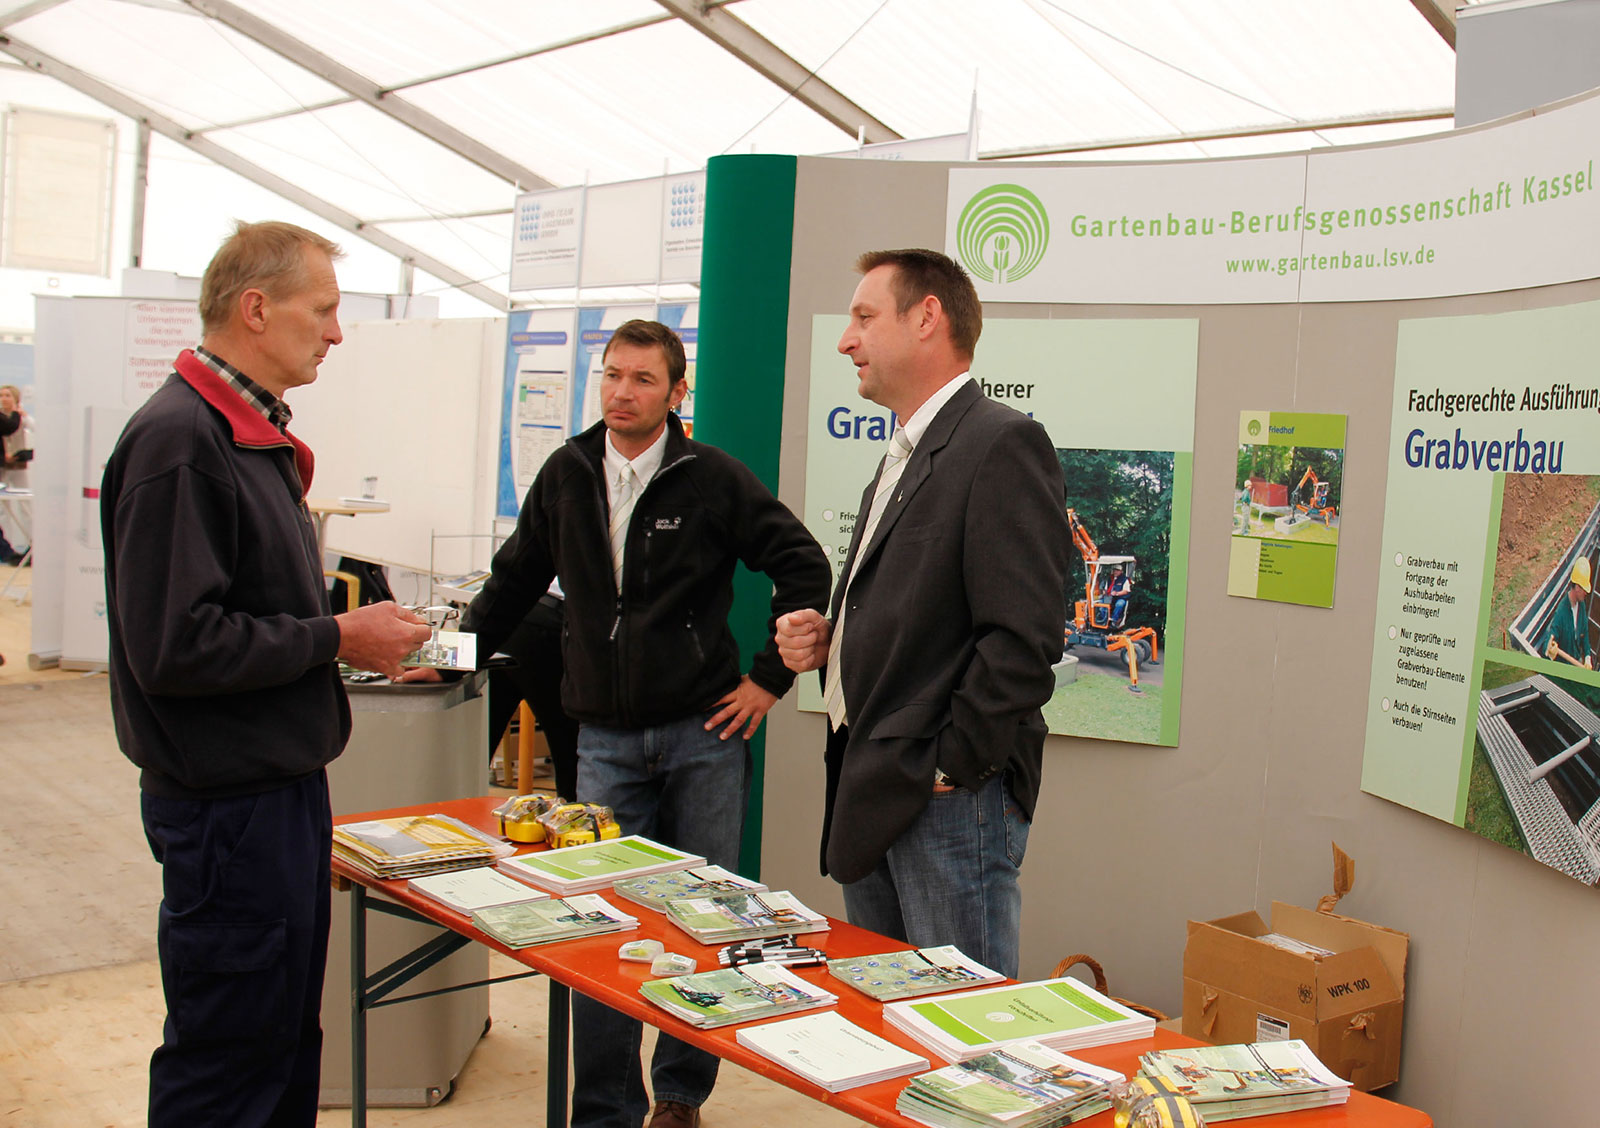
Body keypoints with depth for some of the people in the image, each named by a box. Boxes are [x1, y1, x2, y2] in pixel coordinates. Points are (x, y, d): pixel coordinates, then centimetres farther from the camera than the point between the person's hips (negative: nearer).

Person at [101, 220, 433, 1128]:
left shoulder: (254, 434, 13)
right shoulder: (180, 439, -19)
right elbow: (174, 645, -25)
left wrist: (353, 632, 6)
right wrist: (337, 638, -17)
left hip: (284, 785, 10)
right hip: (228, 805, -10)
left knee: (288, 1042, 20)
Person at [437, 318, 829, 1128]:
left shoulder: (714, 479, -4)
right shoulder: (567, 475, 6)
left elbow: (804, 568, 1)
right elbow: (515, 580, 19)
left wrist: (770, 676, -1)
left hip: (704, 733, -2)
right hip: (606, 739, 2)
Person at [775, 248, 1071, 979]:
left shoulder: (1002, 444, -12)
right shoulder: (900, 458, 20)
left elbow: (1022, 638, -21)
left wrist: (950, 767, -17)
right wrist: (827, 640, 8)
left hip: (949, 802, -10)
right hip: (870, 796, 10)